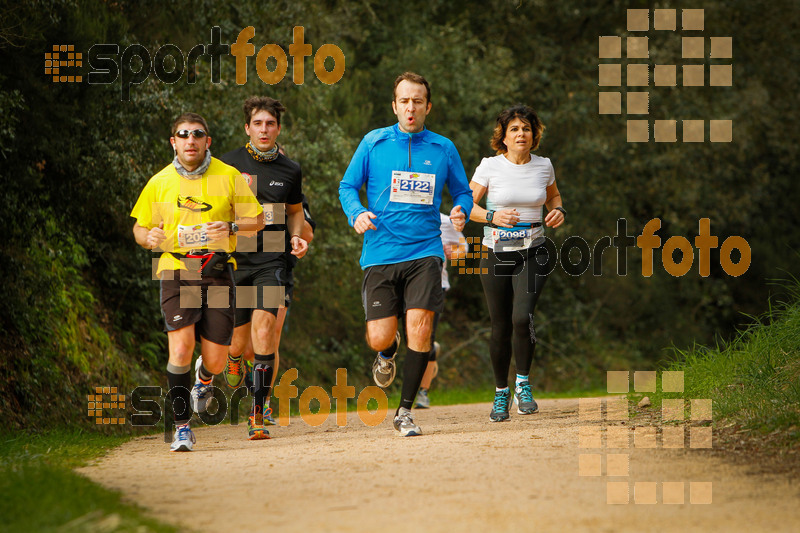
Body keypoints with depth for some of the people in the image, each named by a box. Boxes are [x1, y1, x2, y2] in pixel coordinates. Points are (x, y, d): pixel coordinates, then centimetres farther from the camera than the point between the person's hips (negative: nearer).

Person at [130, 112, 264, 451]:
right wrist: (149, 238, -7)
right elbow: (139, 228, 17)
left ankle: (203, 380, 40)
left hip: (217, 271, 1)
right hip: (176, 270, -1)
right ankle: (182, 427, -9)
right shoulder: (159, 182, 6)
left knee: (216, 361, 1)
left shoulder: (228, 176, 4)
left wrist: (230, 227, -11)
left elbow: (257, 220, 9)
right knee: (180, 347, -19)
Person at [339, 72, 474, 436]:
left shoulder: (443, 149, 7)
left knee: (419, 327, -15)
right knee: (379, 337, -6)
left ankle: (405, 411, 0)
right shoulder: (373, 143, 4)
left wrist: (461, 211, -5)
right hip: (381, 253, 0)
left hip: (424, 252, 0)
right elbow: (348, 186, 9)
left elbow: (462, 192, 17)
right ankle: (388, 351, 34)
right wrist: (356, 213, -11)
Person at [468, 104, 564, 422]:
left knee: (522, 318, -21)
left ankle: (524, 384, -4)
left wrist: (558, 211, 1)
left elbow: (553, 195, 23)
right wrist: (492, 216, -17)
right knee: (501, 327, 3)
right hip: (496, 254, 0)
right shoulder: (490, 167, -4)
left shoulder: (544, 166, 4)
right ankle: (501, 392, 23)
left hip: (533, 255, 0)